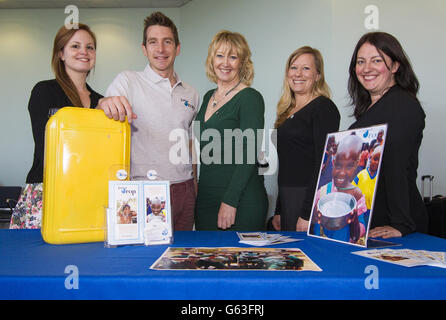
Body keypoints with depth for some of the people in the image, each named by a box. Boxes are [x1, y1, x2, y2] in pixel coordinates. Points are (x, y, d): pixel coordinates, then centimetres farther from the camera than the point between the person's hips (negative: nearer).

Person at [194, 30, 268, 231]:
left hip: (242, 201, -6)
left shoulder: (250, 98, -9)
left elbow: (248, 156, -16)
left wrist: (230, 202, -19)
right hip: (205, 197, 7)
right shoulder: (208, 97, 12)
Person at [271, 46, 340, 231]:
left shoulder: (324, 108, -8)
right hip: (287, 201, 8)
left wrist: (307, 214, -19)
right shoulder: (288, 112, 14)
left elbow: (324, 163, -15)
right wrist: (278, 211, 16)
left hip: (311, 201, -7)